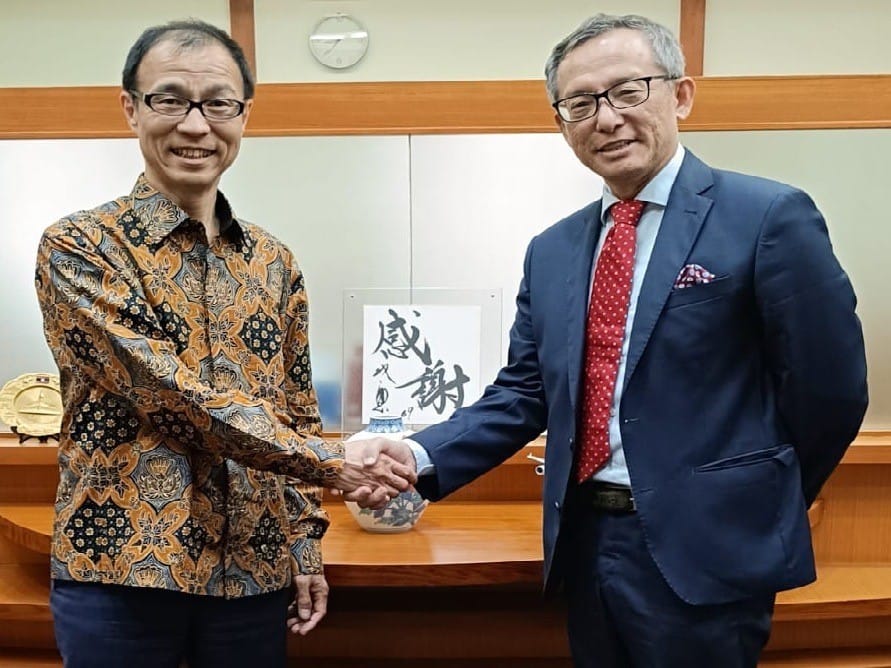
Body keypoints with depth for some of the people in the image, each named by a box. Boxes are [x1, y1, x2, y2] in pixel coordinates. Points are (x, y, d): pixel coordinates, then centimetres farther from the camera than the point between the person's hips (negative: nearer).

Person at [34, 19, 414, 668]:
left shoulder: (274, 262, 7)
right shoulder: (78, 247, -8)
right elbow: (167, 390, -19)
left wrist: (305, 548, 8)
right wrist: (329, 461, -18)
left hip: (254, 572, 5)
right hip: (119, 570, -4)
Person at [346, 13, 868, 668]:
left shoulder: (770, 217, -9)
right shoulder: (551, 251, 8)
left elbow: (829, 390, -7)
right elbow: (522, 395, 7)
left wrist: (762, 509, 4)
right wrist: (419, 457, -8)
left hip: (703, 551, -5)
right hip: (585, 543, 6)